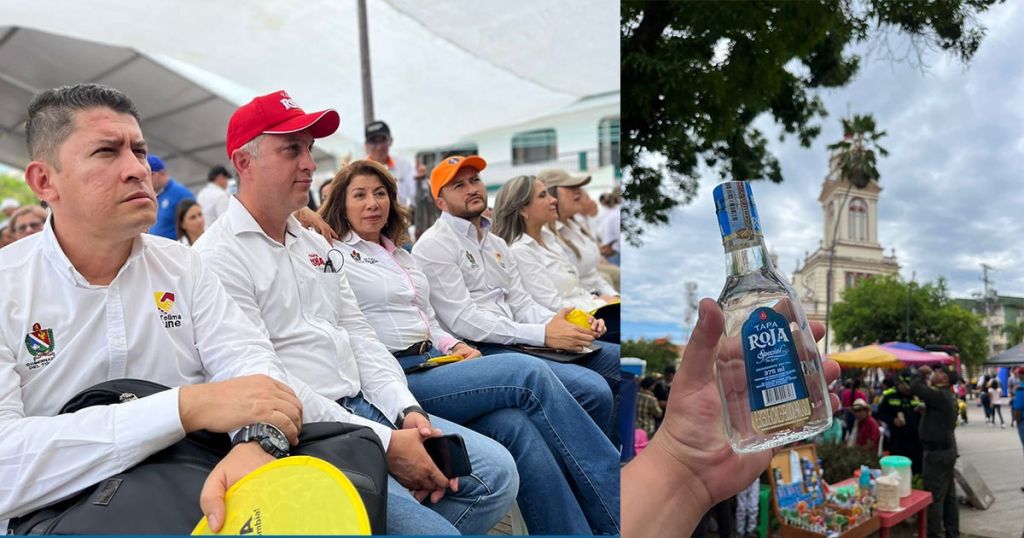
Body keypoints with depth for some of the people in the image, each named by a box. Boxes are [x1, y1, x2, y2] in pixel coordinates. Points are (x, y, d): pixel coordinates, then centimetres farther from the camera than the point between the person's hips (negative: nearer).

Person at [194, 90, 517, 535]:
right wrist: (385, 444, -20)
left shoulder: (315, 244, 18)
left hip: (362, 407, 8)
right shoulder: (218, 258, -10)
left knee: (496, 470, -3)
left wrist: (407, 410, -2)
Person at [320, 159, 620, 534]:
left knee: (516, 427, -25)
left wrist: (454, 346, 8)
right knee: (528, 372, -23)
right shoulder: (334, 257, 5)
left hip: (432, 362, 7)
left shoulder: (402, 257, 26)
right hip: (391, 376, -7)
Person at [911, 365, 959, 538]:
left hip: (937, 452, -10)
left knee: (934, 496, -5)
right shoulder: (947, 396, 13)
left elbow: (915, 388, -29)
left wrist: (920, 372, -14)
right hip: (946, 449, 10)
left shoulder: (940, 395, -20)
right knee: (948, 494, 15)